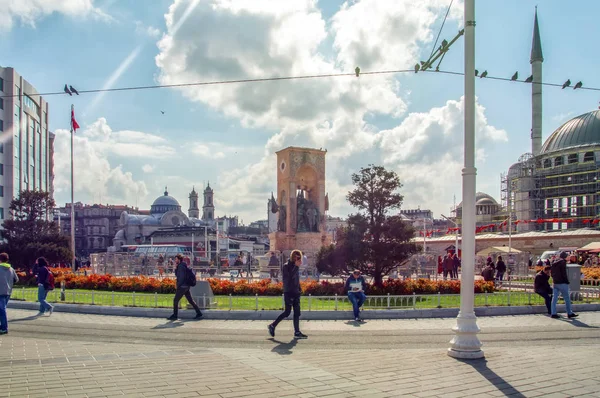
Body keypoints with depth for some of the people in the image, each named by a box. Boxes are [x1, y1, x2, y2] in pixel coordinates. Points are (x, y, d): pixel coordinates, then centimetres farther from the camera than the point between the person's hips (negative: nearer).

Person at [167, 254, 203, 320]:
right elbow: (177, 275, 23)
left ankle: (174, 316, 6)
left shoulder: (181, 266, -14)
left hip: (182, 286, -10)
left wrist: (178, 286, -16)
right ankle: (199, 313, 7)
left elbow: (181, 277, -20)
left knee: (175, 300, -1)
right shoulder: (180, 266, 17)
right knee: (190, 300, 9)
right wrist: (176, 268, 9)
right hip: (186, 286, 10)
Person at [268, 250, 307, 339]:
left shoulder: (295, 266, 15)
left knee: (297, 313, 4)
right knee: (287, 312, -4)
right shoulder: (286, 266, -9)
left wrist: (299, 290, 16)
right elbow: (290, 277, -24)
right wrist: (296, 266, -24)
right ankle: (272, 326, 11)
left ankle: (297, 332, 5)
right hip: (289, 292, -8)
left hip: (295, 293, 8)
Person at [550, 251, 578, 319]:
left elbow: (551, 273, 16)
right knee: (567, 298, 4)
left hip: (555, 283, 7)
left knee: (554, 298, 5)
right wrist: (567, 281, -8)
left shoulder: (554, 263, 13)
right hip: (562, 283, -7)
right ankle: (569, 313, 10)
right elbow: (564, 273, -15)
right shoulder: (562, 262, -10)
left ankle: (553, 313, 3)